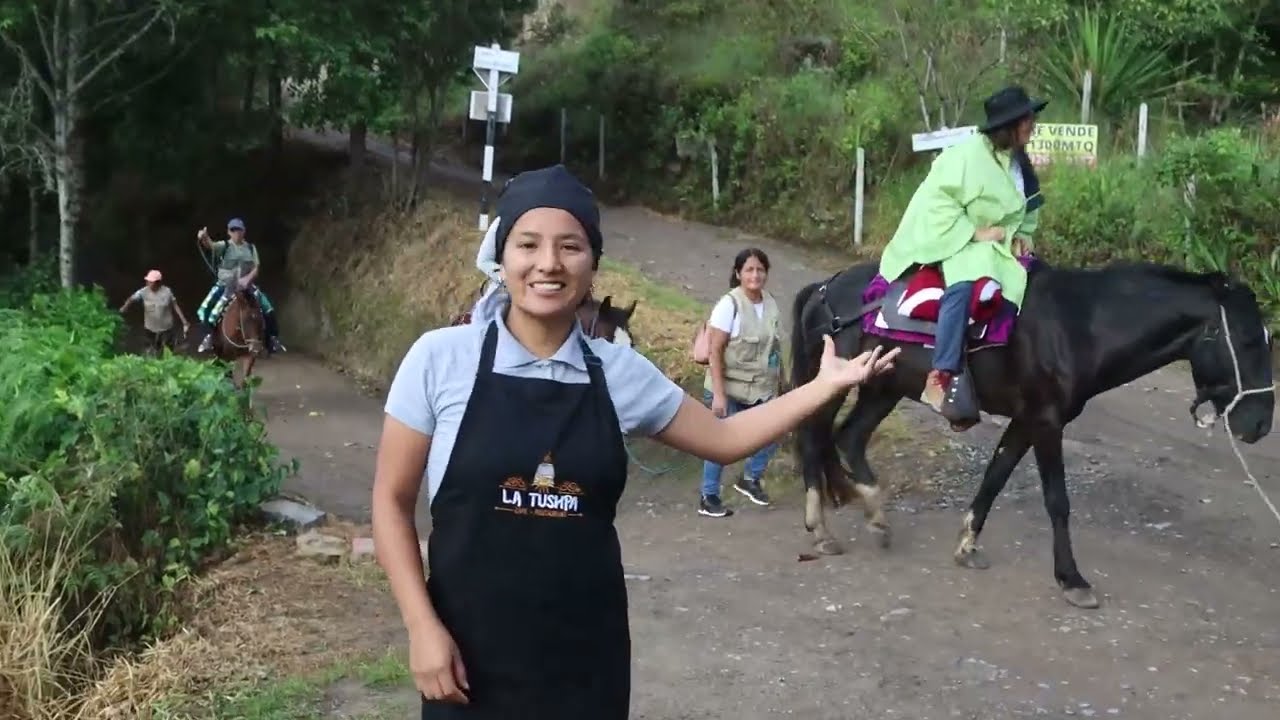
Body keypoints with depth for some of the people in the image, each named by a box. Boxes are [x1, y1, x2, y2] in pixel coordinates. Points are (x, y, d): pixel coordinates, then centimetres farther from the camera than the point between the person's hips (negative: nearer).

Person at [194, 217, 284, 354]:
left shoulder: (251, 248, 4)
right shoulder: (224, 245, -5)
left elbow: (256, 268, -1)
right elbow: (211, 245, -27)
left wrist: (248, 278, -22)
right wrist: (204, 238, -51)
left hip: (246, 285, 2)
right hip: (225, 285, -2)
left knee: (269, 310, -7)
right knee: (204, 310, -20)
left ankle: (272, 339, 4)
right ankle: (209, 336, -6)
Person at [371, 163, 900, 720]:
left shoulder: (619, 371, 0)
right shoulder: (440, 359, -7)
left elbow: (724, 439, 13)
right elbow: (392, 501, -2)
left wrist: (826, 385, 7)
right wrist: (422, 626, -10)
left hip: (587, 658, 2)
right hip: (472, 653, -2)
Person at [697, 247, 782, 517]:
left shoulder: (771, 303, 1)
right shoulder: (729, 304, -16)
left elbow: (774, 346, 10)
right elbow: (715, 352, -16)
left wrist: (779, 382, 10)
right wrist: (718, 394, -20)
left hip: (761, 390, 6)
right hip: (729, 390, -6)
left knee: (771, 437, 5)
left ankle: (749, 479, 32)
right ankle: (708, 497, 18)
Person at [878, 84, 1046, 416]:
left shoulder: (1018, 161, 8)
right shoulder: (969, 155, -18)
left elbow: (1028, 207, 21)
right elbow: (938, 200, -22)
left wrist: (1023, 234, 2)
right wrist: (975, 232, -23)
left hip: (997, 243, 9)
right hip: (956, 239, -9)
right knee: (964, 286, -36)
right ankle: (940, 379, -38)